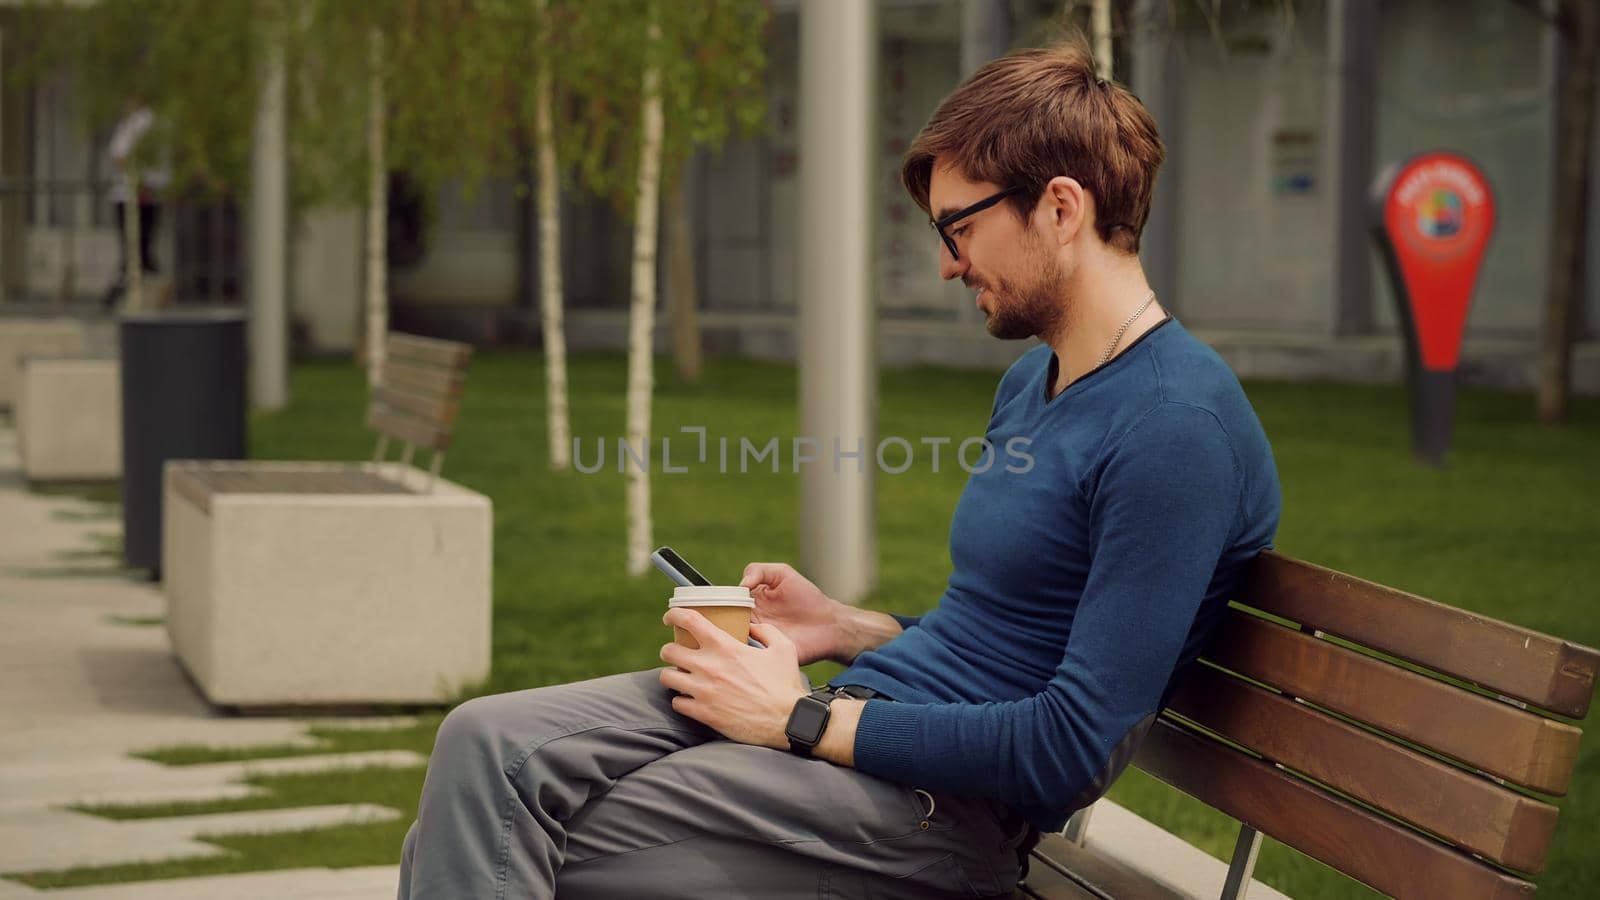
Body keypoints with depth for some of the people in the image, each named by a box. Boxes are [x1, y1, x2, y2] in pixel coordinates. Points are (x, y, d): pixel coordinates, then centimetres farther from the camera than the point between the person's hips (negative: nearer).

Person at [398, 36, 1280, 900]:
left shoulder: (1175, 429, -16)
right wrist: (848, 630, 9)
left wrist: (806, 720, -15)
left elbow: (1074, 746, -21)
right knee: (487, 745, -7)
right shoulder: (1032, 380, 16)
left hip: (945, 802, -9)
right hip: (866, 712, 9)